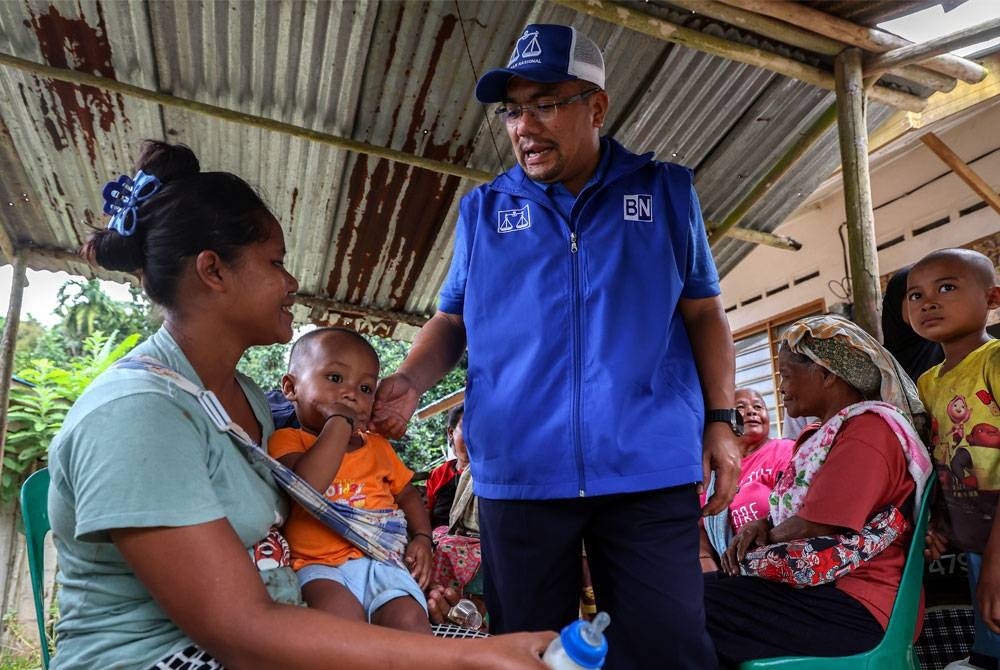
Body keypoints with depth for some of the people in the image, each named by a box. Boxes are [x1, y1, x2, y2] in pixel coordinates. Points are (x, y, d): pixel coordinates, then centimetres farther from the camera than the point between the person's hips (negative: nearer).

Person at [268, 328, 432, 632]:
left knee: (408, 619, -26)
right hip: (320, 566, -3)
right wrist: (340, 423, -14)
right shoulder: (287, 440, 3)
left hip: (382, 562, 4)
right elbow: (305, 487, -19)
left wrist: (422, 537, 9)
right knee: (340, 612, -36)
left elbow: (406, 494, 28)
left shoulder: (378, 446, 19)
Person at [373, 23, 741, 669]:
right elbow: (453, 319, 13)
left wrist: (721, 419, 1)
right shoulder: (484, 209, 10)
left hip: (651, 467, -1)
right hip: (519, 472, 2)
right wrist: (409, 382, -5)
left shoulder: (665, 191, 8)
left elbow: (702, 311, 10)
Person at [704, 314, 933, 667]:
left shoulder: (868, 429, -14)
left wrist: (764, 536, 0)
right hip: (823, 588, 10)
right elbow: (798, 509, 23)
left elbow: (811, 529, -18)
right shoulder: (830, 432, 17)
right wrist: (764, 525, 2)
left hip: (856, 609, -10)